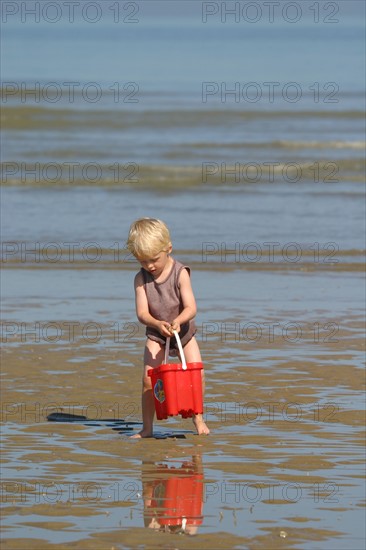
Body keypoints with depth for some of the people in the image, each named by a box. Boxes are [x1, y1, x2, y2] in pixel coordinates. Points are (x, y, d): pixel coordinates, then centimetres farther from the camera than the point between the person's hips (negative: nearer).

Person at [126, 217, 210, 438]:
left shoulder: (180, 273, -17)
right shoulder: (141, 279, -12)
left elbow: (191, 308, -23)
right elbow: (142, 313, -19)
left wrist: (177, 321, -43)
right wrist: (158, 324, -39)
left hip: (183, 331, -1)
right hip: (156, 335, 1)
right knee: (149, 379, -13)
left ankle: (198, 418, 8)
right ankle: (147, 428, -6)